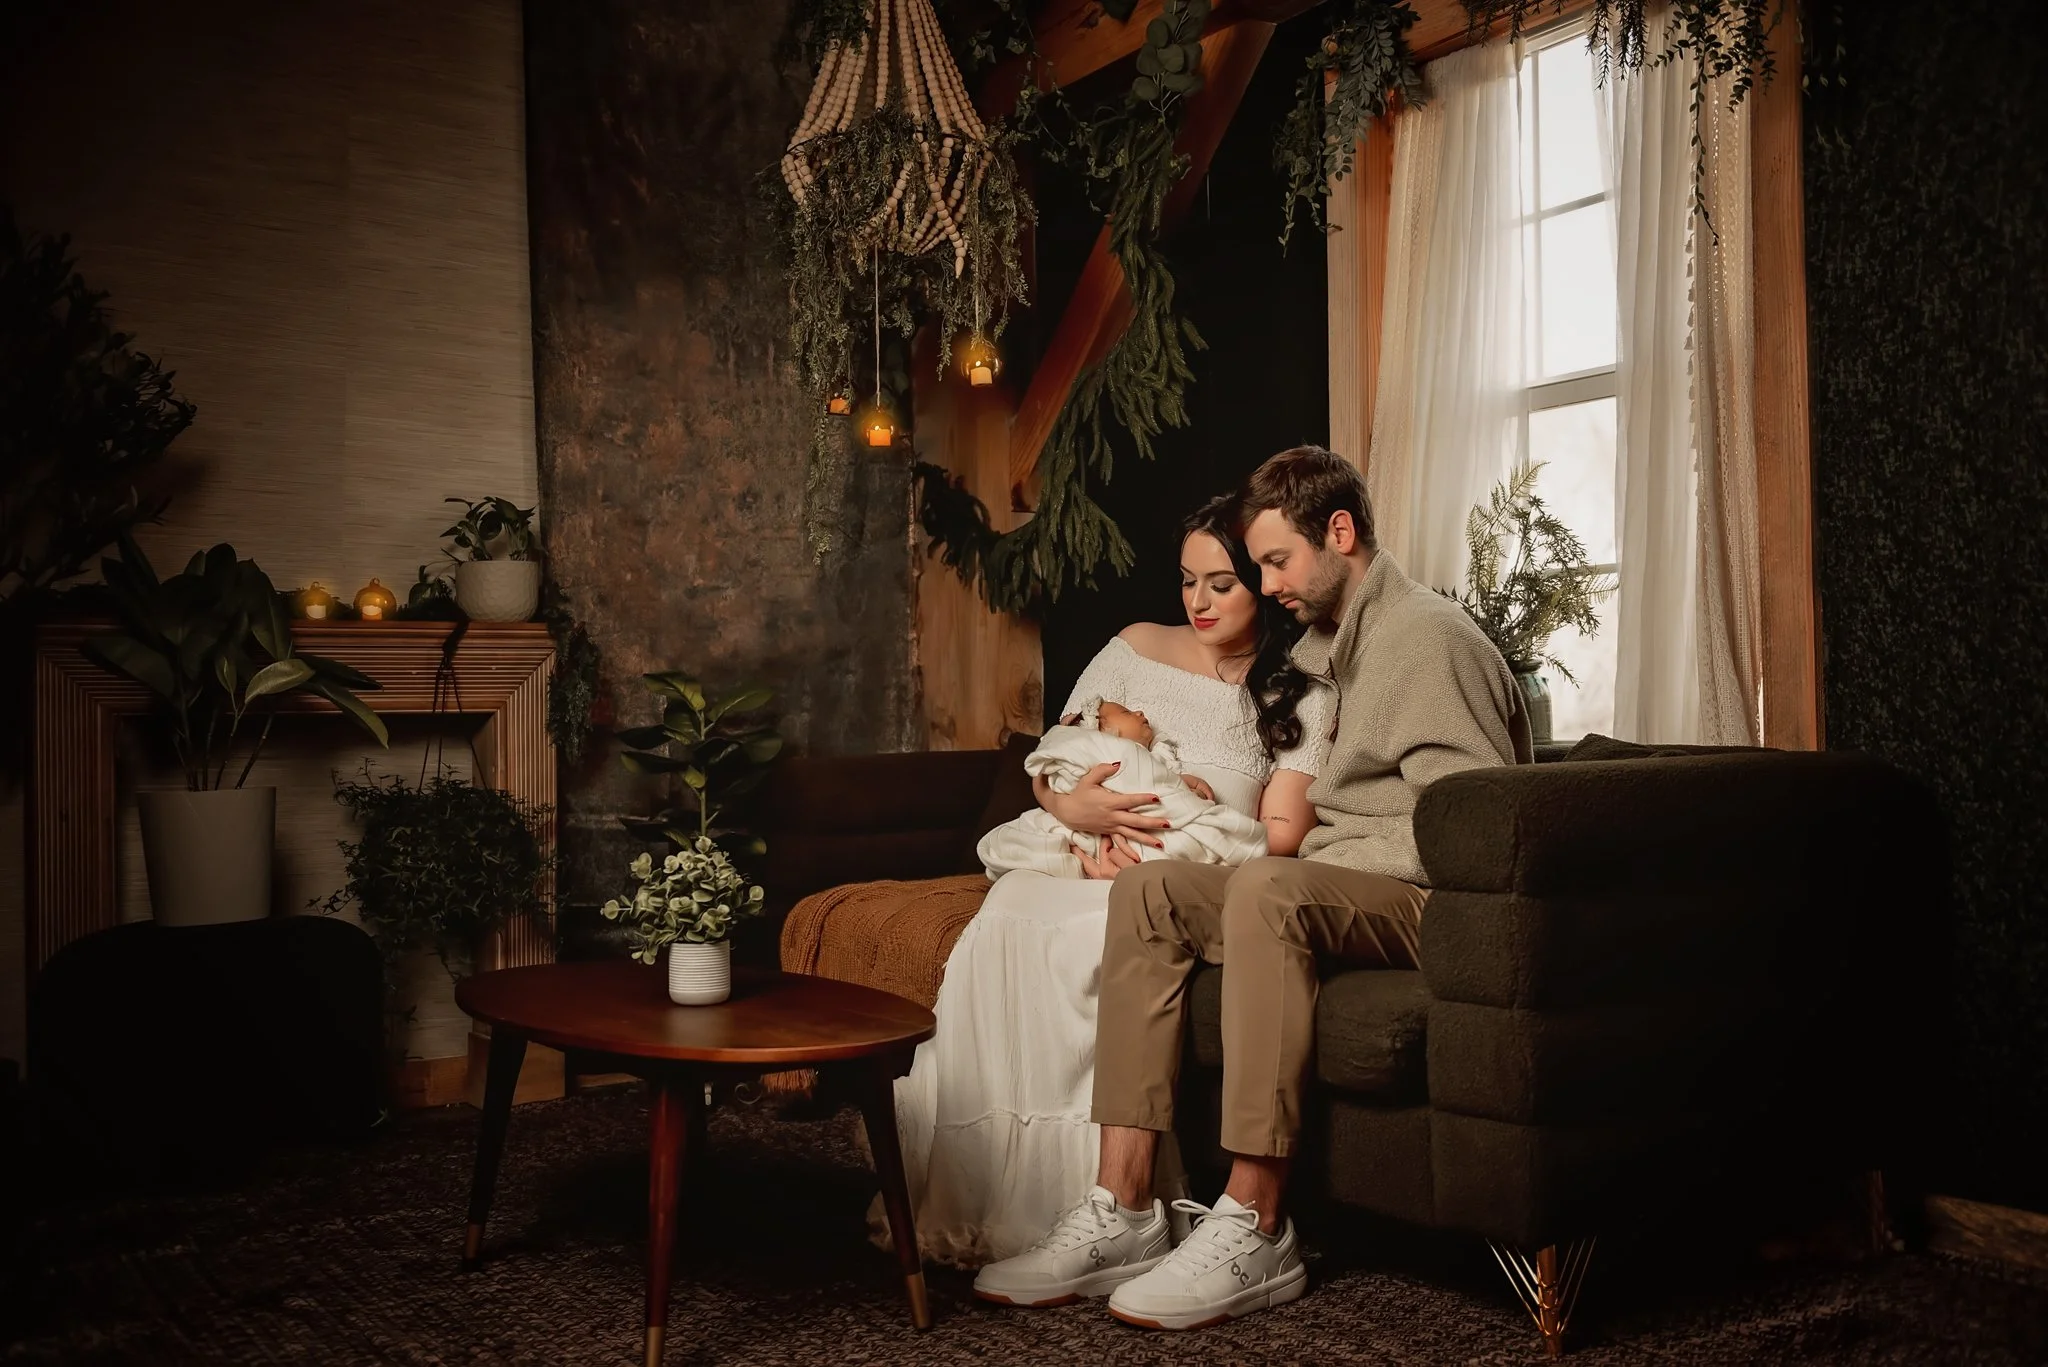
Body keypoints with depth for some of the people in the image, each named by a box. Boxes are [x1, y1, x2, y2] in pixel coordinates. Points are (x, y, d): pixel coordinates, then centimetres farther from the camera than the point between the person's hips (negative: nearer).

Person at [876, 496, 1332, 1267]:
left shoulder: (1300, 699, 7)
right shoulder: (1137, 649, 16)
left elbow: (1280, 834, -3)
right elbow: (1044, 770, 14)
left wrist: (1158, 853, -15)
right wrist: (1074, 810, -11)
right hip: (1084, 864, 3)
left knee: (1081, 942, -36)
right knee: (1007, 916, -33)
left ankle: (1039, 1208, -29)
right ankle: (952, 1197, -29)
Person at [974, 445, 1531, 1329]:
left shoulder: (1429, 637, -8)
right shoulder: (1332, 649, 22)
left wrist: (1326, 860, -13)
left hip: (1436, 903, -9)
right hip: (1343, 895, 9)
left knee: (1268, 890, -36)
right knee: (1149, 890, -10)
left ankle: (1255, 1232, -30)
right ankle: (1123, 1213, -18)